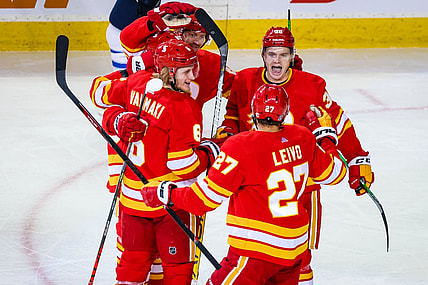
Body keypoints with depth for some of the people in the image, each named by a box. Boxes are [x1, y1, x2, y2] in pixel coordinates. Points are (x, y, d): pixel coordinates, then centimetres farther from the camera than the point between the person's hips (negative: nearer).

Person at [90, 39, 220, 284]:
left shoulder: (137, 82, -3)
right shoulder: (185, 109, -22)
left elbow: (102, 89, 16)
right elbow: (183, 166, -21)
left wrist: (117, 120, 12)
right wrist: (210, 152, -5)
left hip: (132, 195, 6)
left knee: (134, 260, 18)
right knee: (178, 264, 7)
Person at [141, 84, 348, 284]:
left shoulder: (240, 148, -18)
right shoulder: (303, 139, 0)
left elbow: (206, 198, -15)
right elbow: (333, 173, 16)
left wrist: (165, 194, -2)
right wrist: (325, 133, 31)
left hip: (258, 249, -7)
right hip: (295, 247, 7)